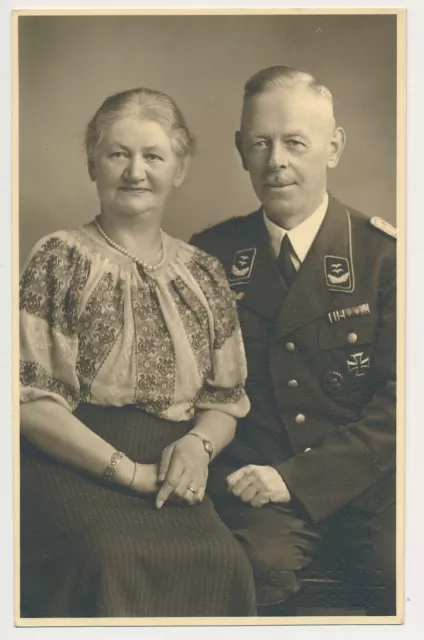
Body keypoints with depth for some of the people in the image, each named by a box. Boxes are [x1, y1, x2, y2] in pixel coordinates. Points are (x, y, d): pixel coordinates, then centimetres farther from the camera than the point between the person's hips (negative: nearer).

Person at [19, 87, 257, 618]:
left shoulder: (203, 275, 16)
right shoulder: (60, 259, 2)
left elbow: (227, 400, 18)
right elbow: (32, 400, -5)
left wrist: (199, 444, -6)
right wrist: (129, 470, -13)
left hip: (171, 481, 3)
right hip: (70, 470, -3)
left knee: (224, 563, -27)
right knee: (113, 561, -34)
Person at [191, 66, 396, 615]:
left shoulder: (384, 255, -1)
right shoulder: (210, 257, 7)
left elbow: (397, 400, -5)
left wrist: (296, 477, -15)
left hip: (365, 481, 0)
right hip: (252, 479, 1)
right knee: (260, 566, -29)